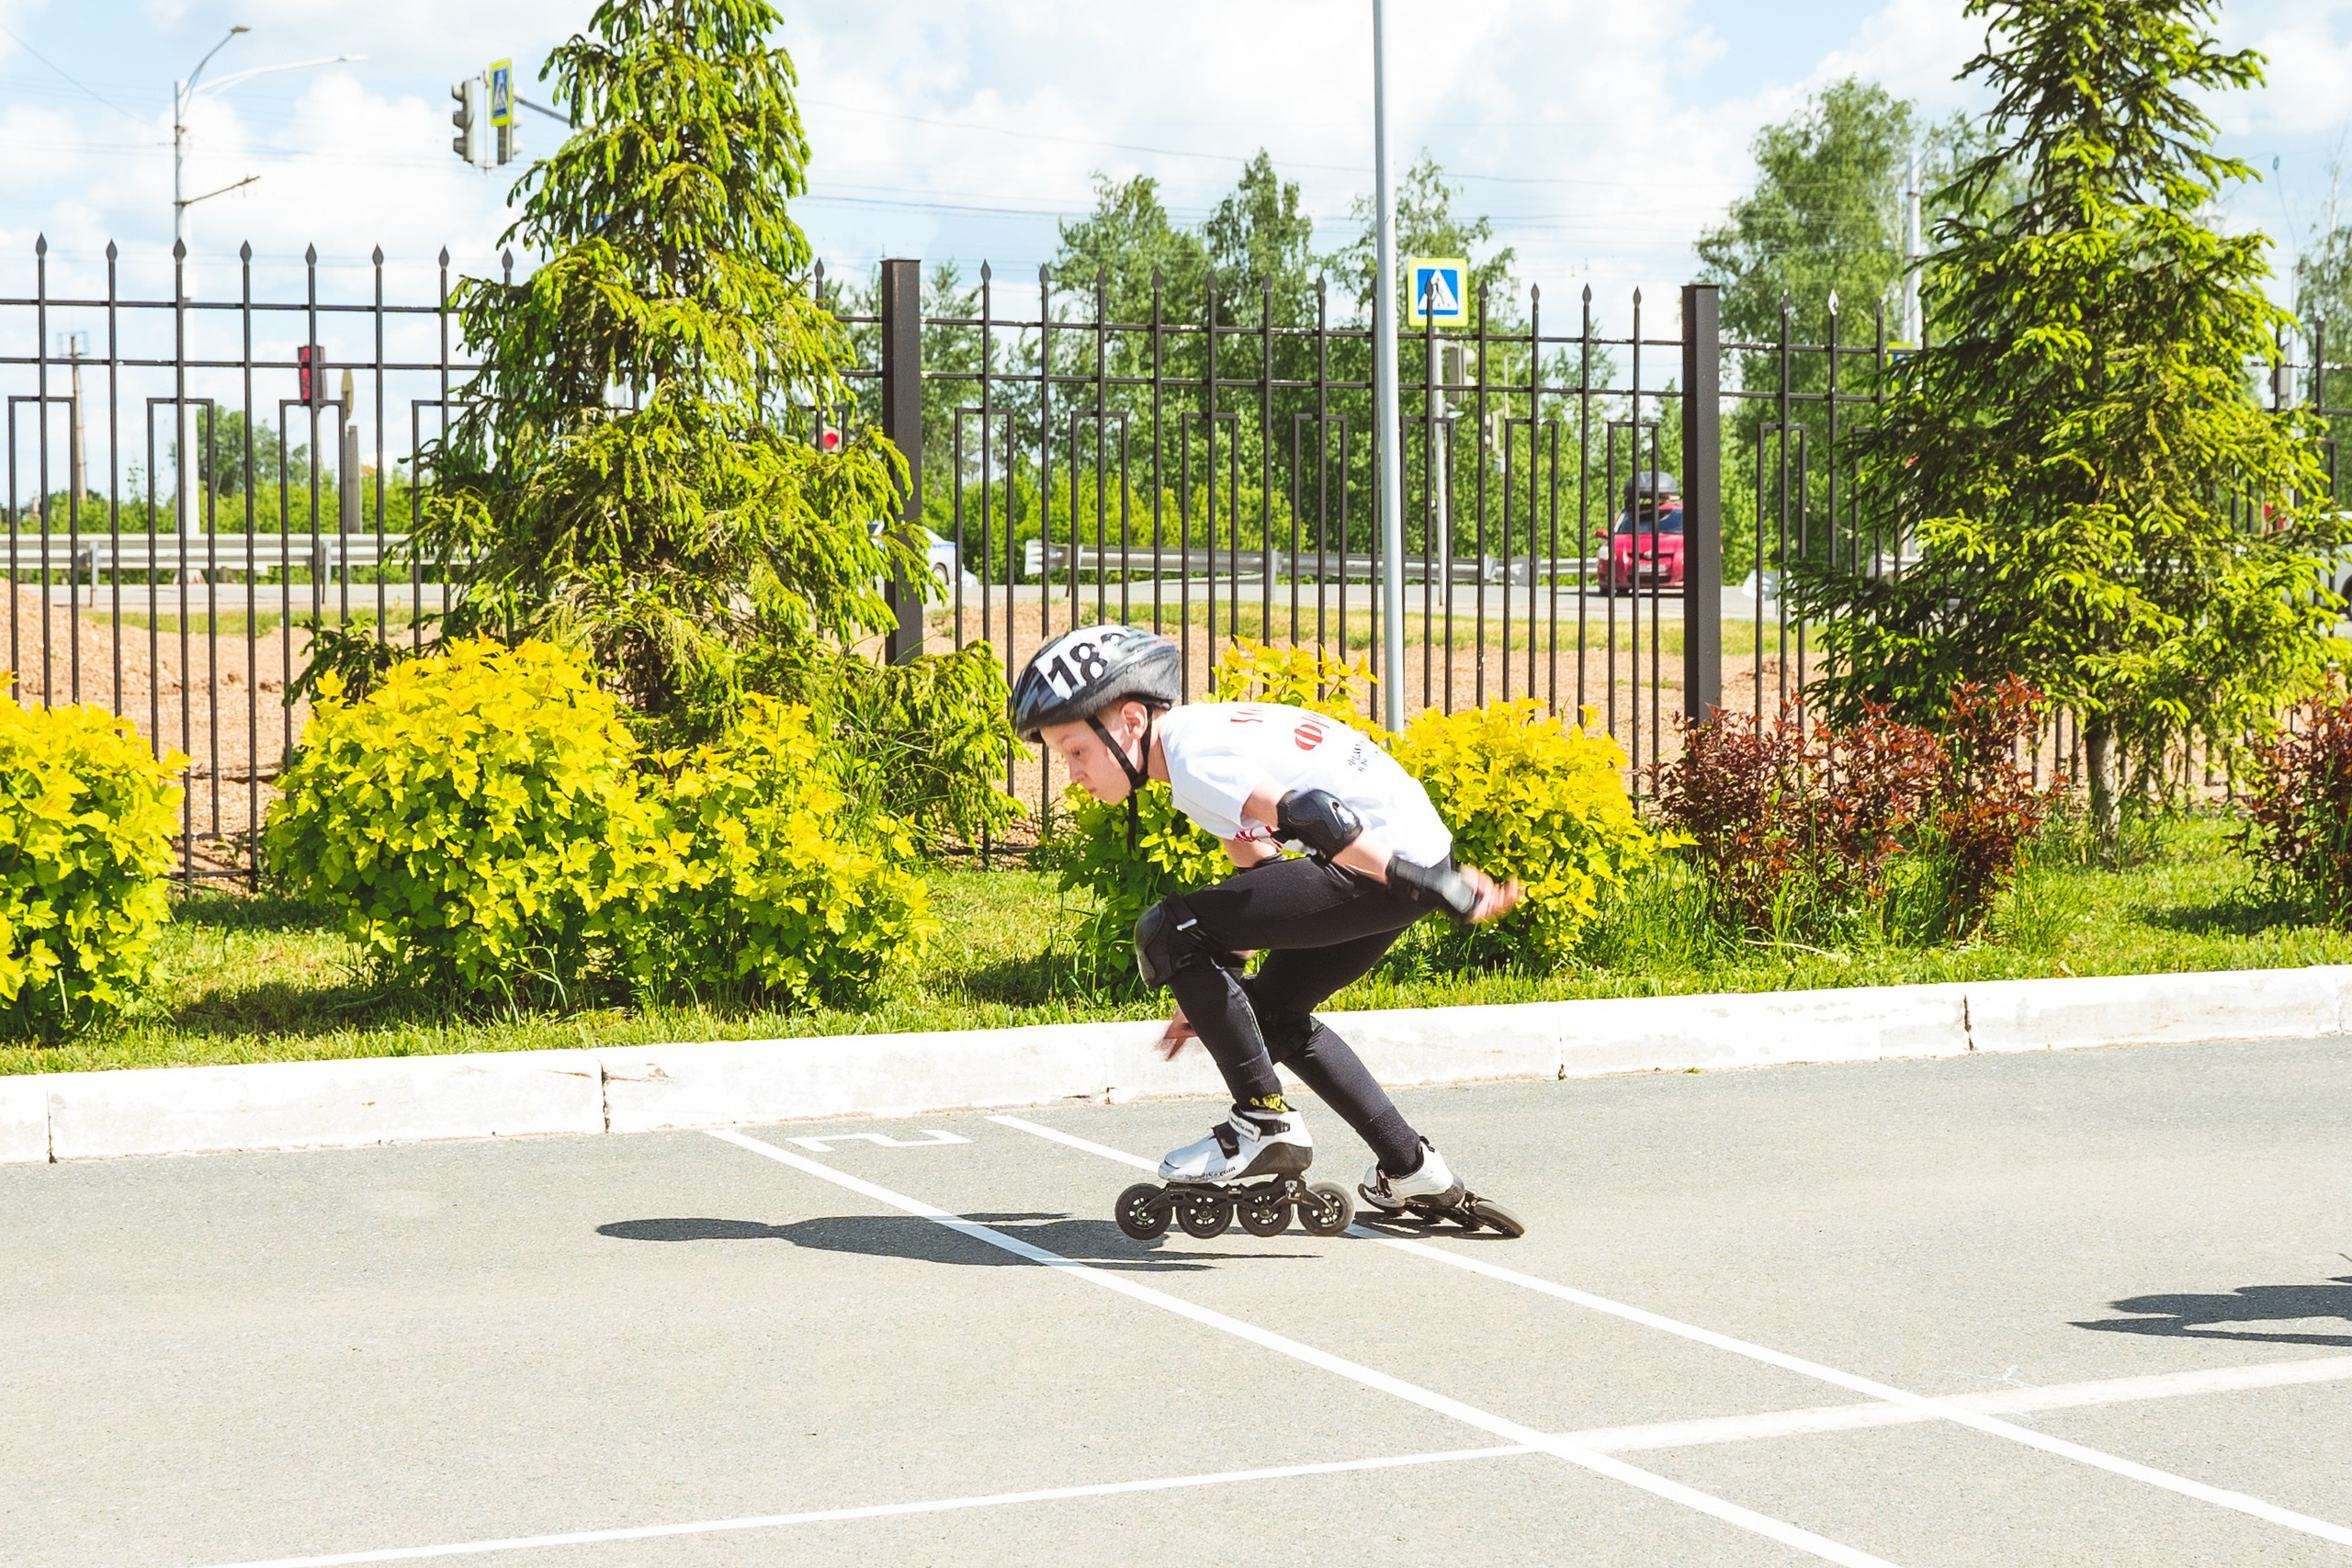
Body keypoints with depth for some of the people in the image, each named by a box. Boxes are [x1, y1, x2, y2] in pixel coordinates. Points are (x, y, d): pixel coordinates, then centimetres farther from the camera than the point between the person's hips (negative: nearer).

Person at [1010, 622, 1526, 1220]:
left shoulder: (1193, 760, -16)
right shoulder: (1204, 733, 16)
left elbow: (1316, 817, -27)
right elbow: (1259, 869, 25)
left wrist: (1443, 889, -31)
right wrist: (1210, 995, 28)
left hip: (1395, 860, -11)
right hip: (1400, 856, 11)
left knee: (1165, 933, -12)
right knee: (1274, 1012, 24)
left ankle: (1265, 1124, -4)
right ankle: (1412, 1170, 27)